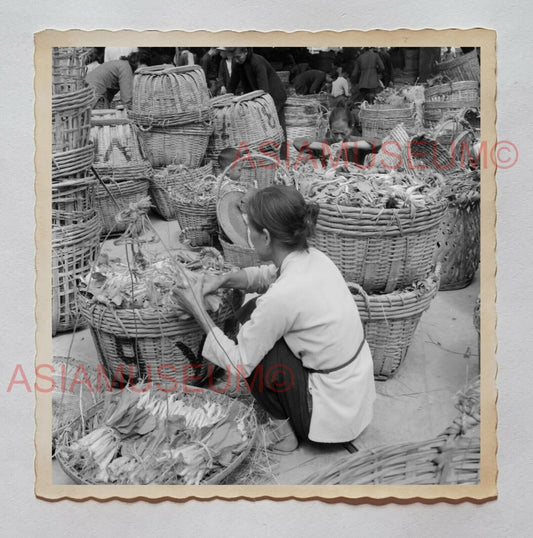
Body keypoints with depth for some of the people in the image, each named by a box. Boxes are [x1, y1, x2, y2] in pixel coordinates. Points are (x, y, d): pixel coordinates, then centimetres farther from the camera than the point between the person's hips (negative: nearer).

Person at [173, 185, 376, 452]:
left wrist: (198, 310, -9)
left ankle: (283, 429, 11)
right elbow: (266, 274, 17)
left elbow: (238, 365, -16)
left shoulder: (282, 296, -29)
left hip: (333, 409, -8)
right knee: (253, 313, 10)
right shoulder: (313, 257, -6)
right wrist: (223, 279, 2)